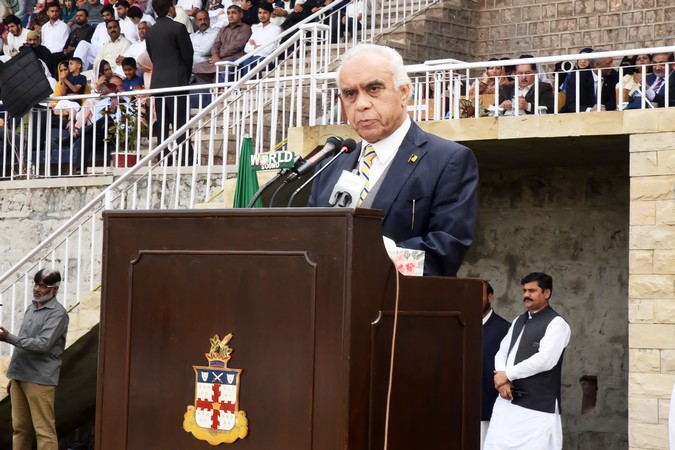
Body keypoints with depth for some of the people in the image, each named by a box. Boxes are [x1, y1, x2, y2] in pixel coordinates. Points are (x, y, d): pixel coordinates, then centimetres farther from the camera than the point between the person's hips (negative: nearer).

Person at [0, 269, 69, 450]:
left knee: (44, 430, -7)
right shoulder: (31, 308, 16)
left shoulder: (57, 313, -8)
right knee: (20, 428, 10)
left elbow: (43, 344, -19)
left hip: (40, 379, -7)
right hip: (20, 377, 7)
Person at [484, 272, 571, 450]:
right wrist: (501, 379, -7)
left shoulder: (556, 323, -6)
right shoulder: (518, 321, 19)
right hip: (507, 401, 7)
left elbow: (545, 360, -18)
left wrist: (507, 375, -11)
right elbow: (502, 352, 15)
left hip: (538, 407, -7)